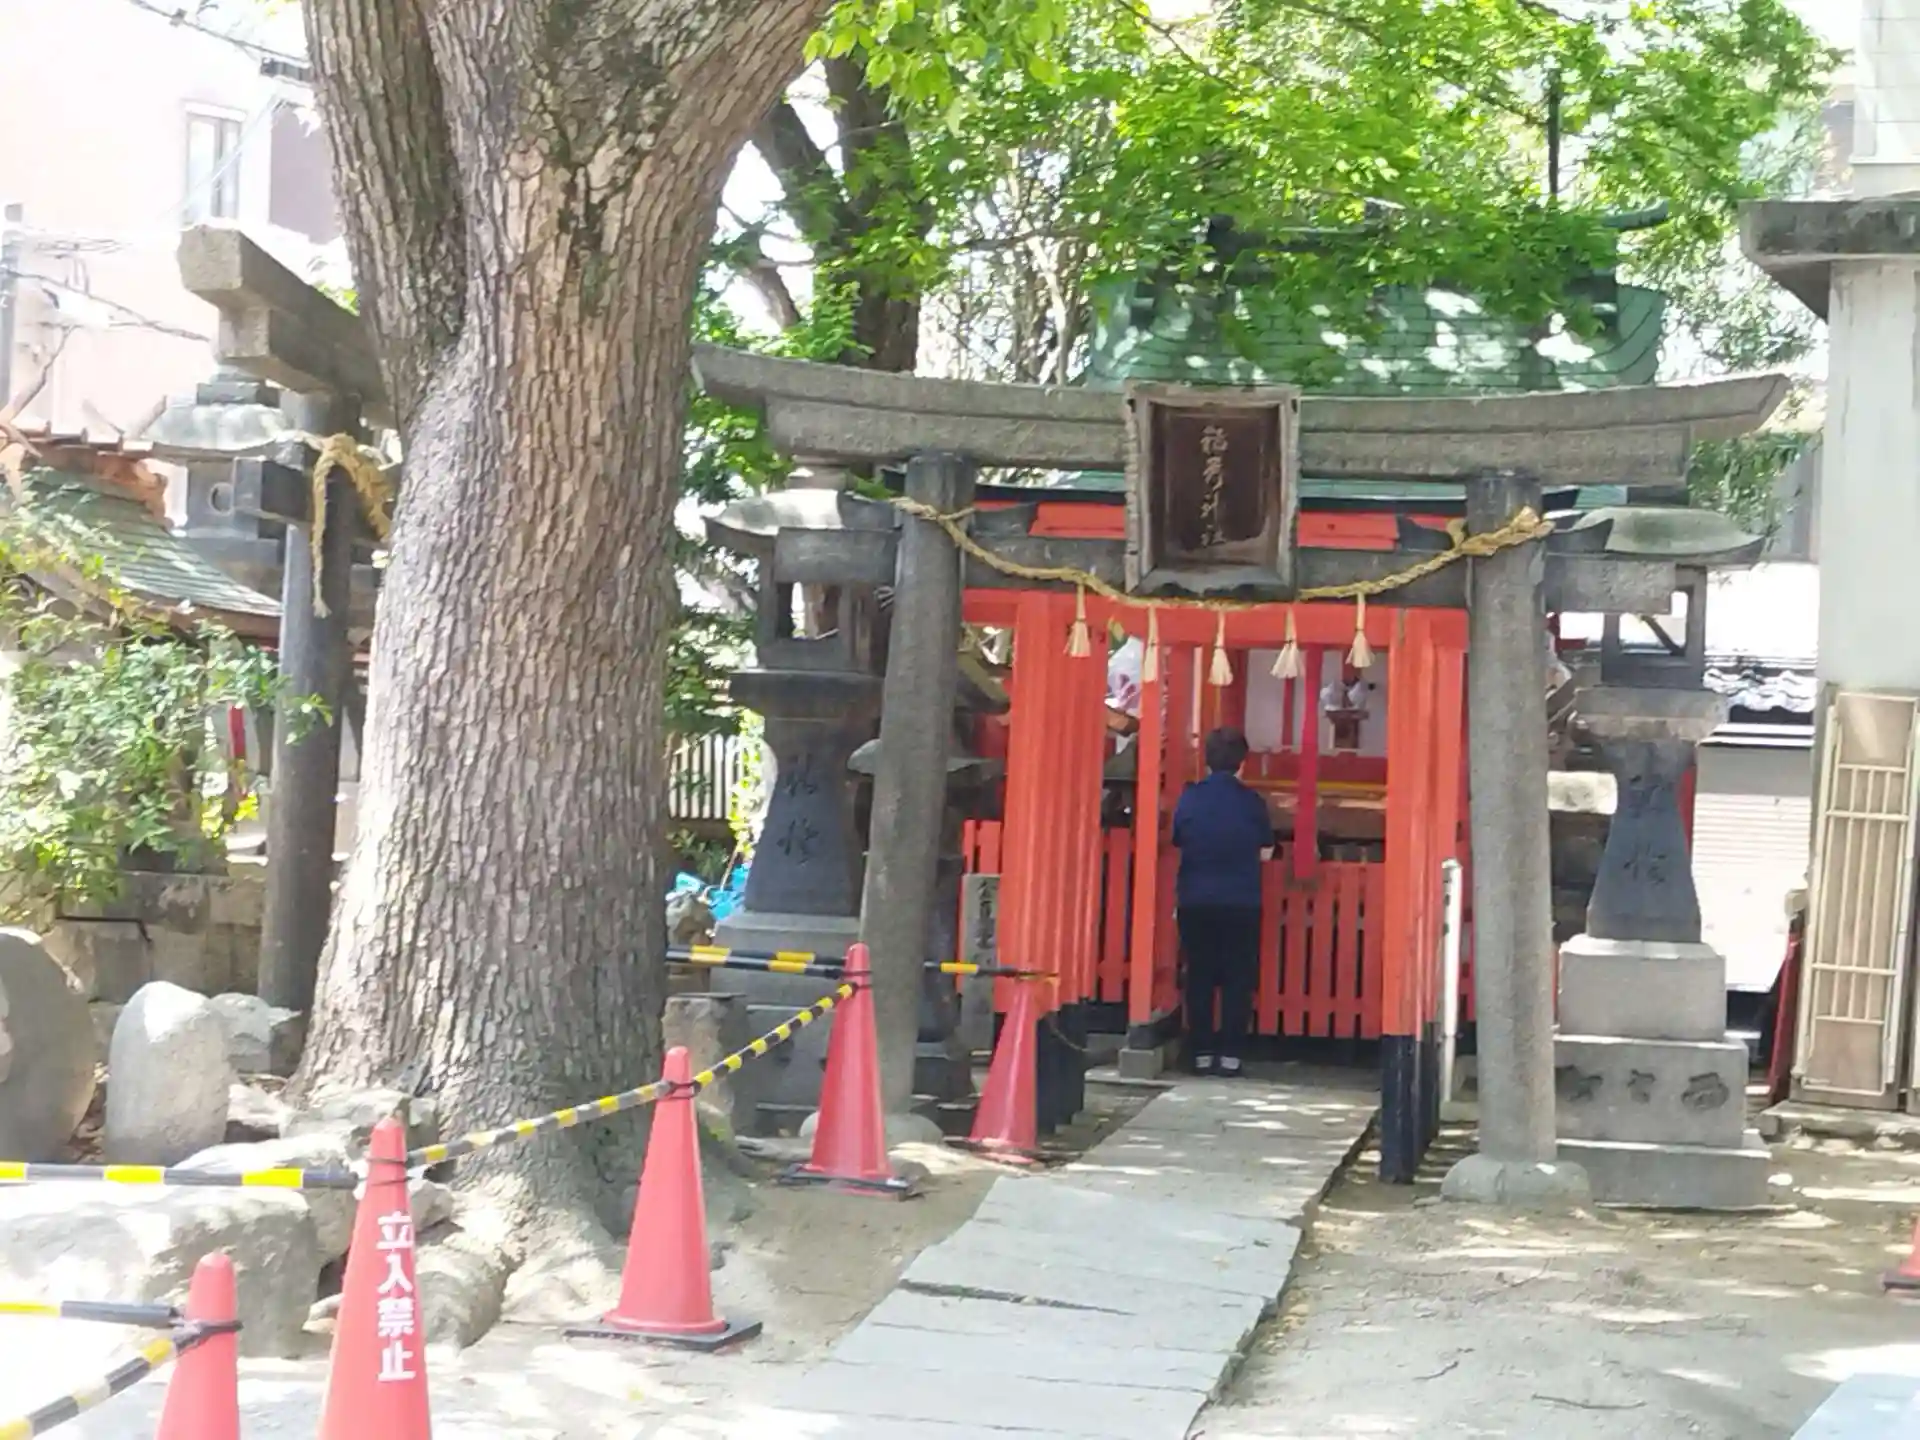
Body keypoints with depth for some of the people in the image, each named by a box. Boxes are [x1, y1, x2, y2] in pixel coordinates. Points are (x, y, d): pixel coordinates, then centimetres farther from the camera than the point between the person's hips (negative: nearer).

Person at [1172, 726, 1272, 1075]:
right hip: (1241, 903, -1)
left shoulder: (1189, 798, -4)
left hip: (1195, 901, 1)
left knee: (1199, 977, 8)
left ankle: (1201, 1052, 8)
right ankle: (1230, 1053, 3)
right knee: (1238, 978, 6)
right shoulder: (1251, 802, -6)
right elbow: (1265, 852, 1)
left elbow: (1177, 841, 6)